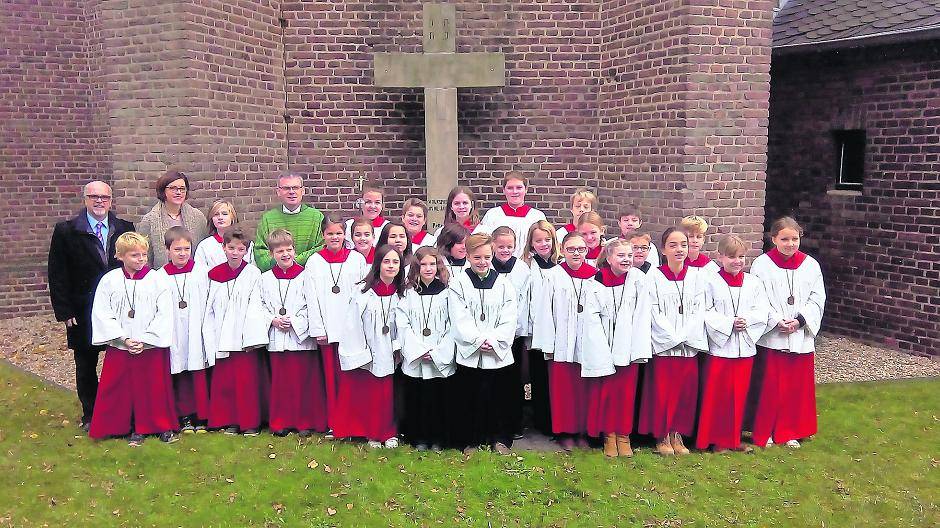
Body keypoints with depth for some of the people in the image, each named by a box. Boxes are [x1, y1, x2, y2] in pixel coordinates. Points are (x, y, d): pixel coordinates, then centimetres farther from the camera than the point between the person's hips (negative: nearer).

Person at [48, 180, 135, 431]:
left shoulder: (125, 229, 3)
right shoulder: (66, 231, -2)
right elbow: (57, 275, -2)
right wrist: (64, 312, -6)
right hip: (83, 314, 0)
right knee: (85, 366, 12)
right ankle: (90, 414, 27)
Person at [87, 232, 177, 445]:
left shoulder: (156, 280, -4)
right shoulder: (109, 280, 0)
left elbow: (165, 315, -7)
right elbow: (102, 315, -3)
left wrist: (145, 340, -12)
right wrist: (123, 340, -10)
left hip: (151, 347, -1)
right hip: (120, 348, 1)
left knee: (156, 387, 6)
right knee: (123, 388, 6)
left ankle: (164, 426, 21)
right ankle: (135, 429, 20)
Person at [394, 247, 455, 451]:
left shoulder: (446, 292, 0)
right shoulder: (408, 292, 4)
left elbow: (453, 326, -3)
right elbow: (403, 324, -1)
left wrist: (437, 352, -10)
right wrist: (419, 350, -11)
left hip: (441, 360, -1)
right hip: (414, 359, 1)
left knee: (441, 399, 4)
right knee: (416, 399, 6)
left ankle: (438, 439, 19)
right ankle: (419, 439, 21)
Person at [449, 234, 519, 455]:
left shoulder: (504, 284, 6)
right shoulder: (458, 283, 1)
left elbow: (509, 320, 0)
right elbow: (460, 320, -6)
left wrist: (493, 341, -12)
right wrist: (478, 340, -15)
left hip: (499, 353, 1)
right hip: (468, 353, -1)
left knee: (499, 398, 8)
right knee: (468, 399, 4)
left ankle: (500, 439, 22)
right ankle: (470, 441, 17)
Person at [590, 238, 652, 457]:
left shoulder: (638, 279, -1)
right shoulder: (597, 281, 0)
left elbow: (642, 316, -3)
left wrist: (640, 349, -8)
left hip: (628, 347, 0)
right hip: (605, 346, 0)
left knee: (627, 392, 4)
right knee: (605, 392, 4)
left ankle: (623, 436, 17)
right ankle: (609, 436, 16)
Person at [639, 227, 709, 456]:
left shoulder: (697, 275, 7)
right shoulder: (654, 276, -1)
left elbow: (699, 310, 2)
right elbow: (655, 313, -6)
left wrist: (685, 336, -10)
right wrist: (674, 338, -12)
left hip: (690, 345, 3)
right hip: (663, 344, -3)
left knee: (686, 391, 5)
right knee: (662, 392, -1)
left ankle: (677, 435, 18)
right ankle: (662, 437, 13)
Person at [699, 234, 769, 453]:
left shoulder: (753, 283, 7)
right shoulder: (711, 282, -5)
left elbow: (762, 311, 3)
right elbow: (706, 312, -10)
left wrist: (747, 320, -14)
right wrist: (728, 323, -17)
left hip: (745, 347, 4)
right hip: (719, 346, -4)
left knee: (739, 394, 10)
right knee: (716, 394, 1)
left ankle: (733, 438, 23)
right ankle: (716, 439, 13)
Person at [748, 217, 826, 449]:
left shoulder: (811, 265, 6)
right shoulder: (762, 265, -4)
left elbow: (817, 299, 3)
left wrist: (800, 320, -11)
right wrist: (777, 321, -17)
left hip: (801, 338, 3)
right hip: (770, 336, -3)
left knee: (797, 386, 9)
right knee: (768, 387, 1)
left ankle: (790, 432, 24)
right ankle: (763, 432, 15)